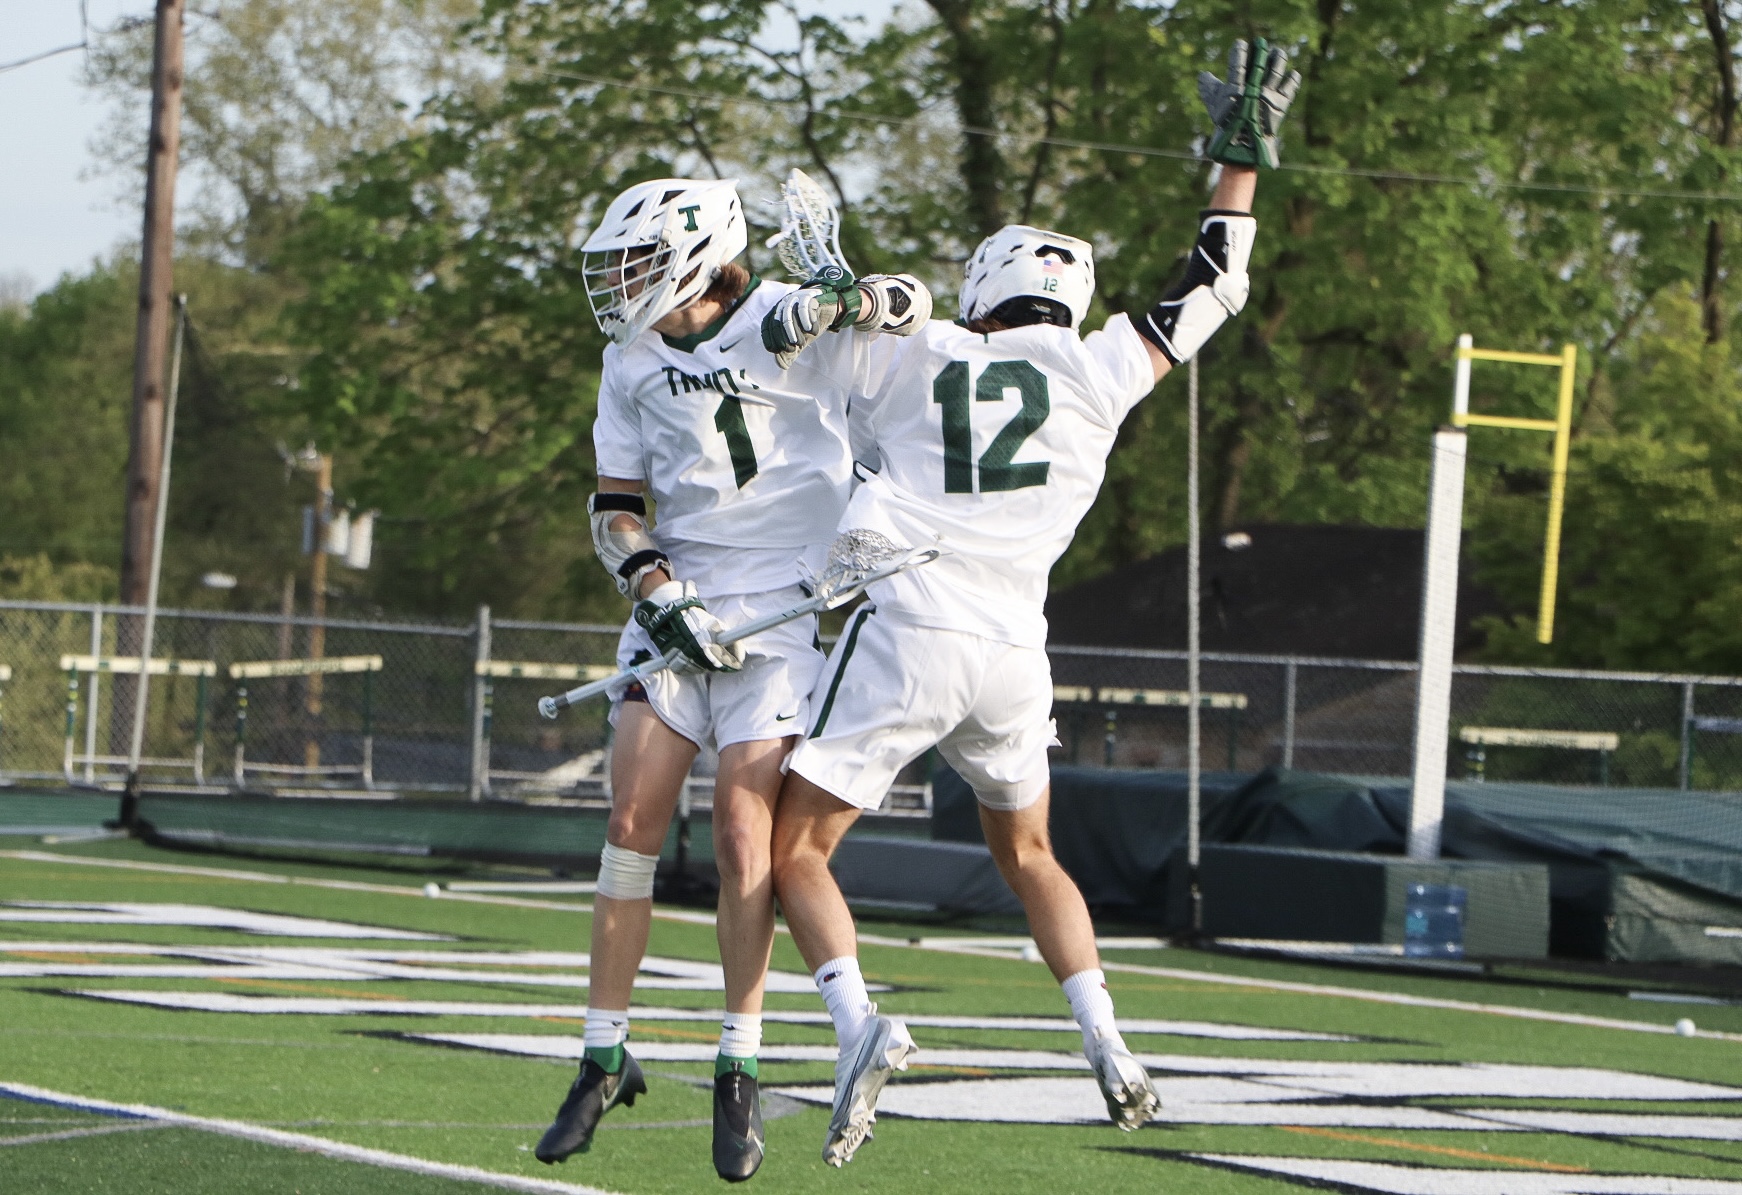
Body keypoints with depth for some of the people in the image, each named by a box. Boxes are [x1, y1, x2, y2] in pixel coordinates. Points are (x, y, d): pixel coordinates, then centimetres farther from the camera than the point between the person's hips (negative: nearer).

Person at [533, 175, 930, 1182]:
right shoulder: (632, 363, 10)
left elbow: (913, 307, 6)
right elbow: (616, 505, 12)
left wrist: (850, 301, -17)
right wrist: (658, 594, -6)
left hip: (786, 605, -4)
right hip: (681, 599, 4)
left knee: (744, 830, -10)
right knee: (634, 819, -4)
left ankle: (740, 1071, 0)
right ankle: (606, 1055, 5)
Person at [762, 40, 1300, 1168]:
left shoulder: (917, 358, 4)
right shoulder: (1096, 368, 7)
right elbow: (1212, 292, 19)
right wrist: (1243, 157, 27)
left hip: (908, 634, -3)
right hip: (1013, 652, 3)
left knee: (794, 850, 3)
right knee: (1027, 853, 26)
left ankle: (859, 1021, -20)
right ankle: (1111, 1048, 15)